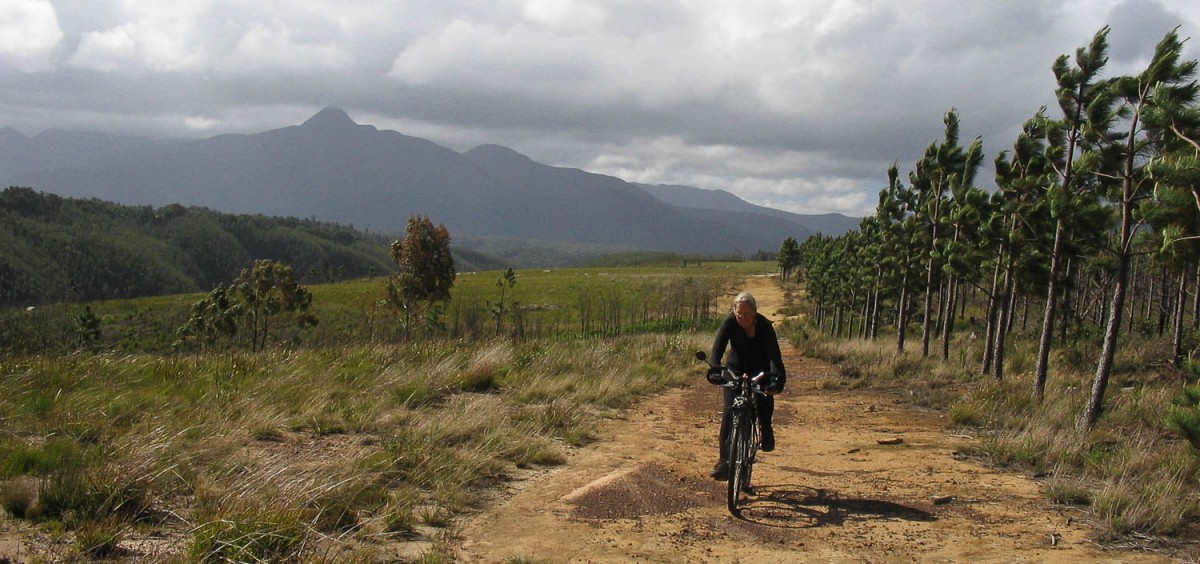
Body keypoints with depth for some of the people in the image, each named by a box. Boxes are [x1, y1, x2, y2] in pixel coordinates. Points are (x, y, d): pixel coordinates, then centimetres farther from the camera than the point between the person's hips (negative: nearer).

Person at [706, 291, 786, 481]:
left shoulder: (765, 326, -22)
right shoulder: (730, 323, -19)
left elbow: (774, 355, -31)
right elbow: (718, 348, -29)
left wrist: (778, 379, -47)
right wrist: (715, 371, -47)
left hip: (759, 370, 0)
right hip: (735, 369, 0)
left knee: (765, 404, -21)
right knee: (729, 411, -15)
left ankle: (766, 430, 14)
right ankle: (724, 460, -13)